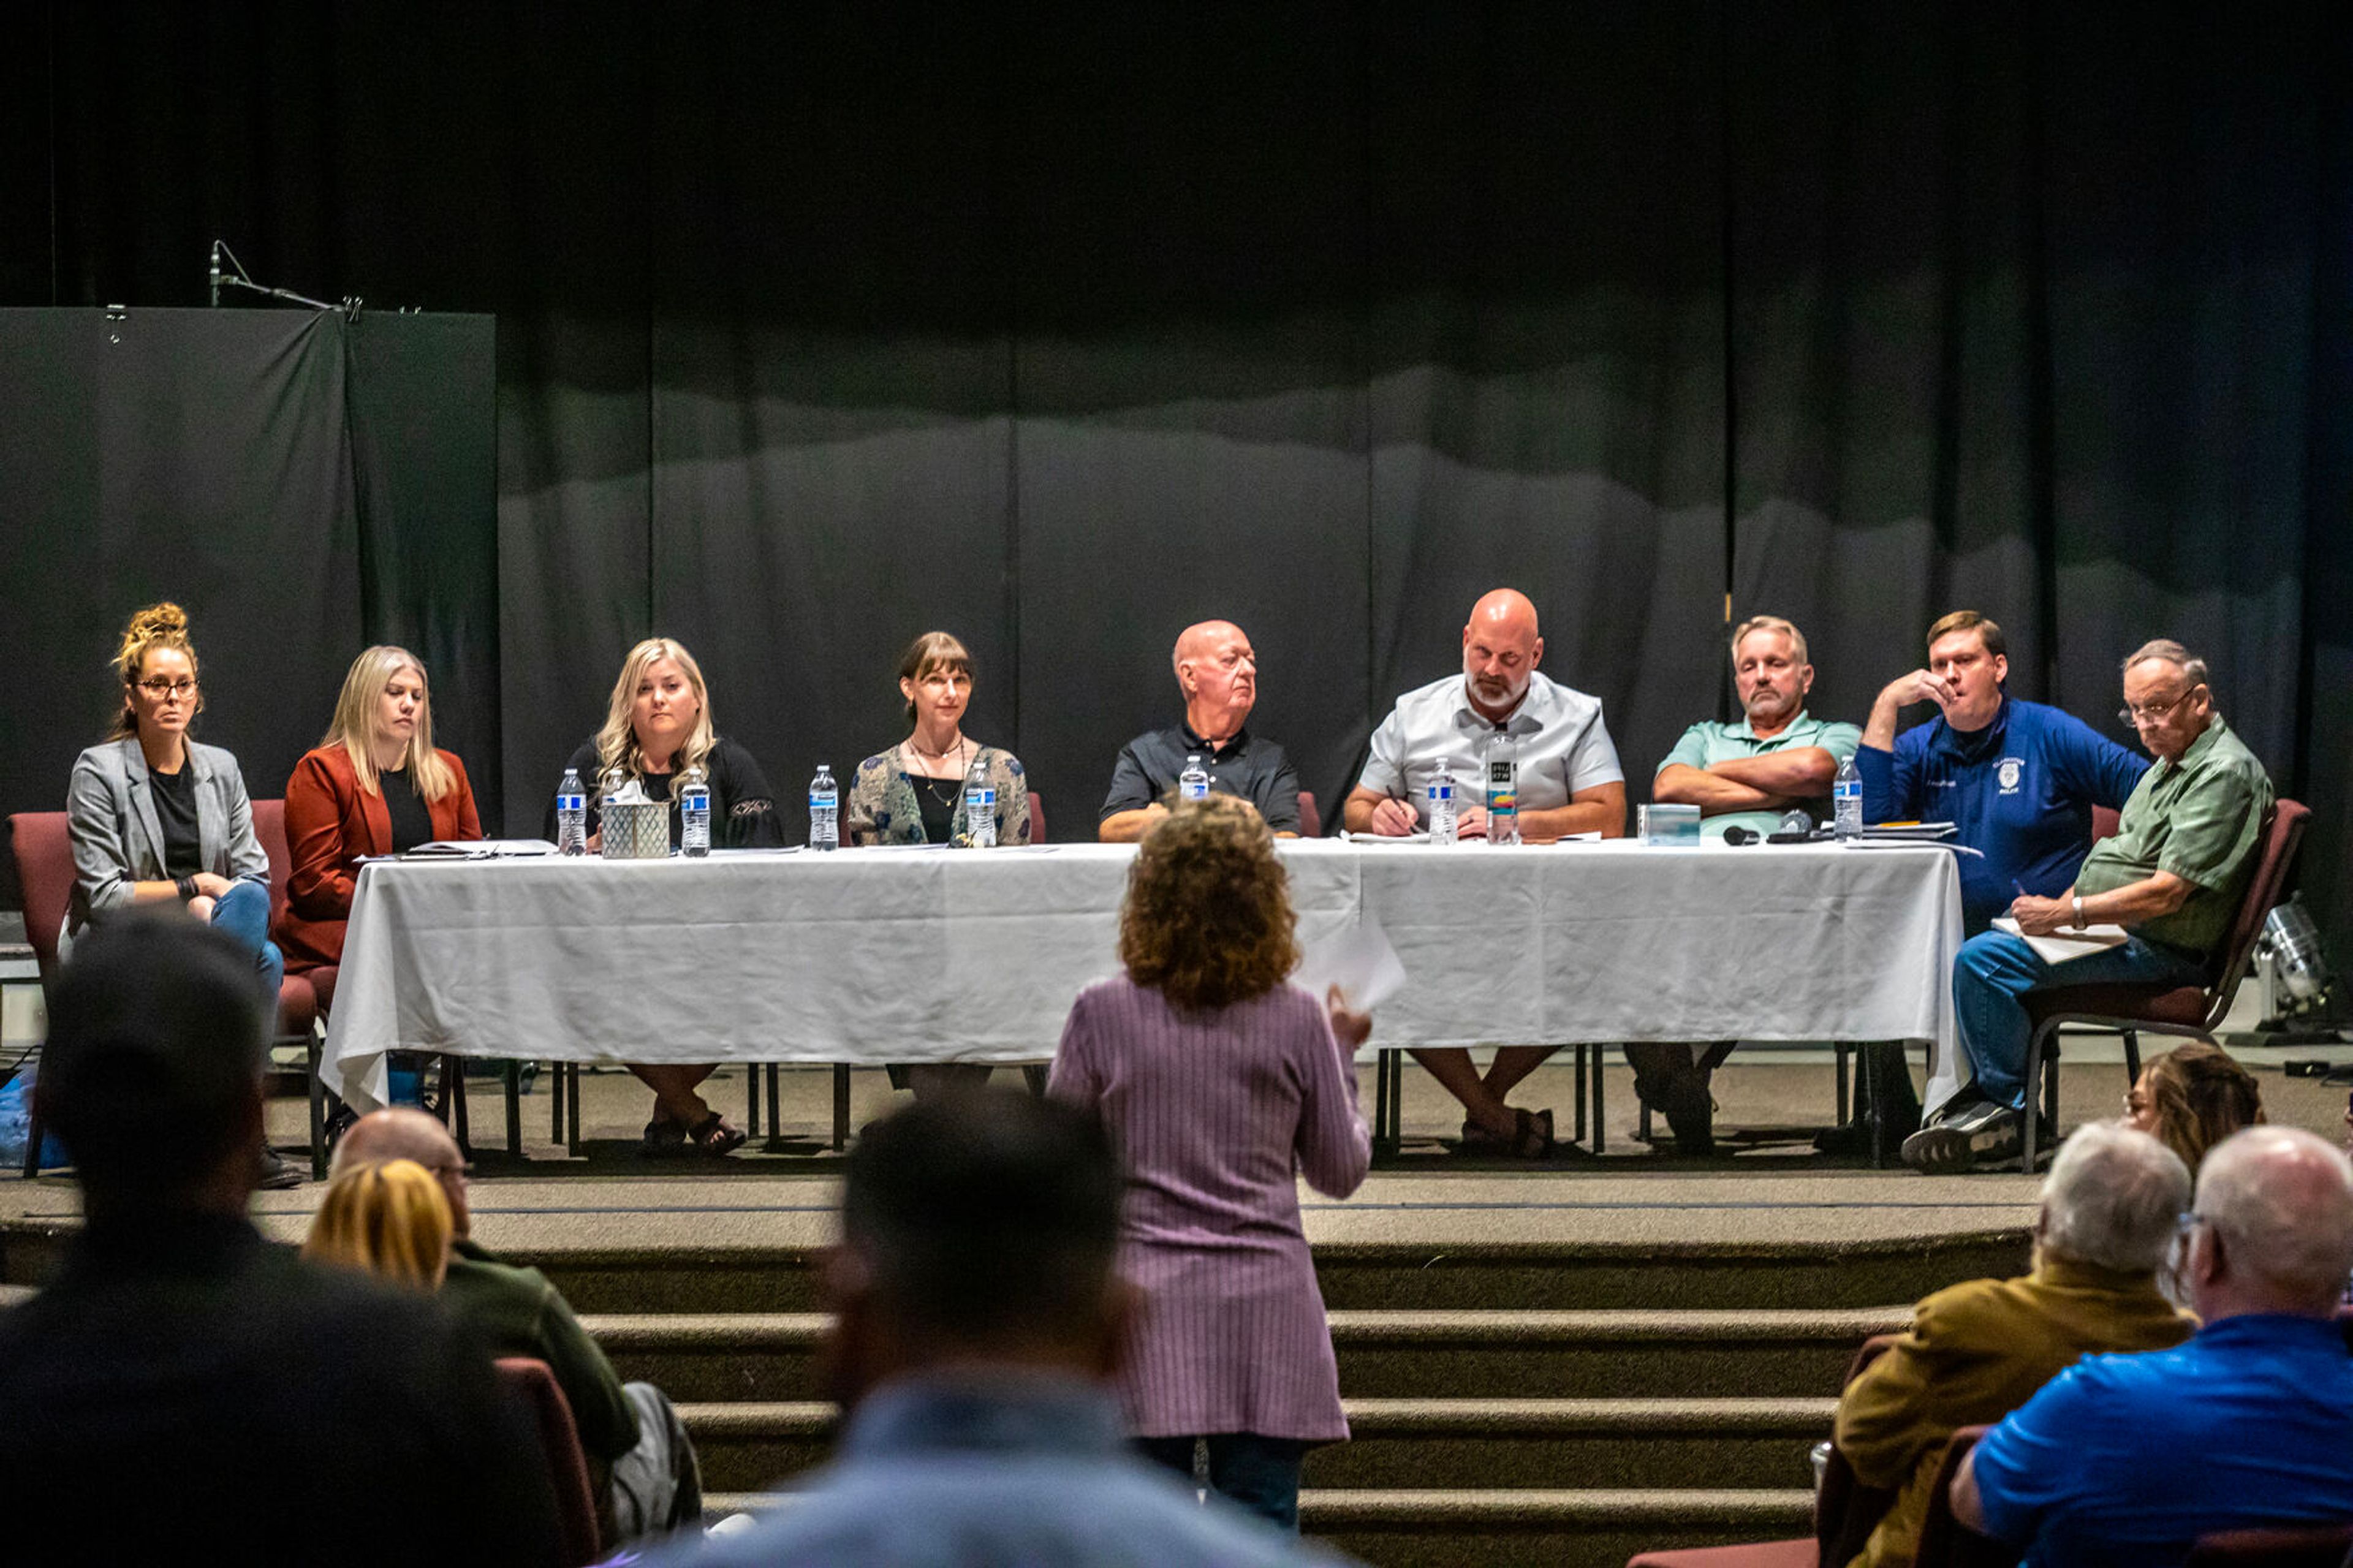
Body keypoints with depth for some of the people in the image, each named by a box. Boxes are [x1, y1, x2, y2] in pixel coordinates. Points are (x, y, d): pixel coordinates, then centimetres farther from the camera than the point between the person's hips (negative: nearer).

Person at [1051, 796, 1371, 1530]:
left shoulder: (1101, 1016, -4)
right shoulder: (1297, 1021, -2)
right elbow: (1342, 1171, 8)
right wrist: (1343, 1054, 21)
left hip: (1146, 1308, 0)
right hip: (1267, 1312, 0)